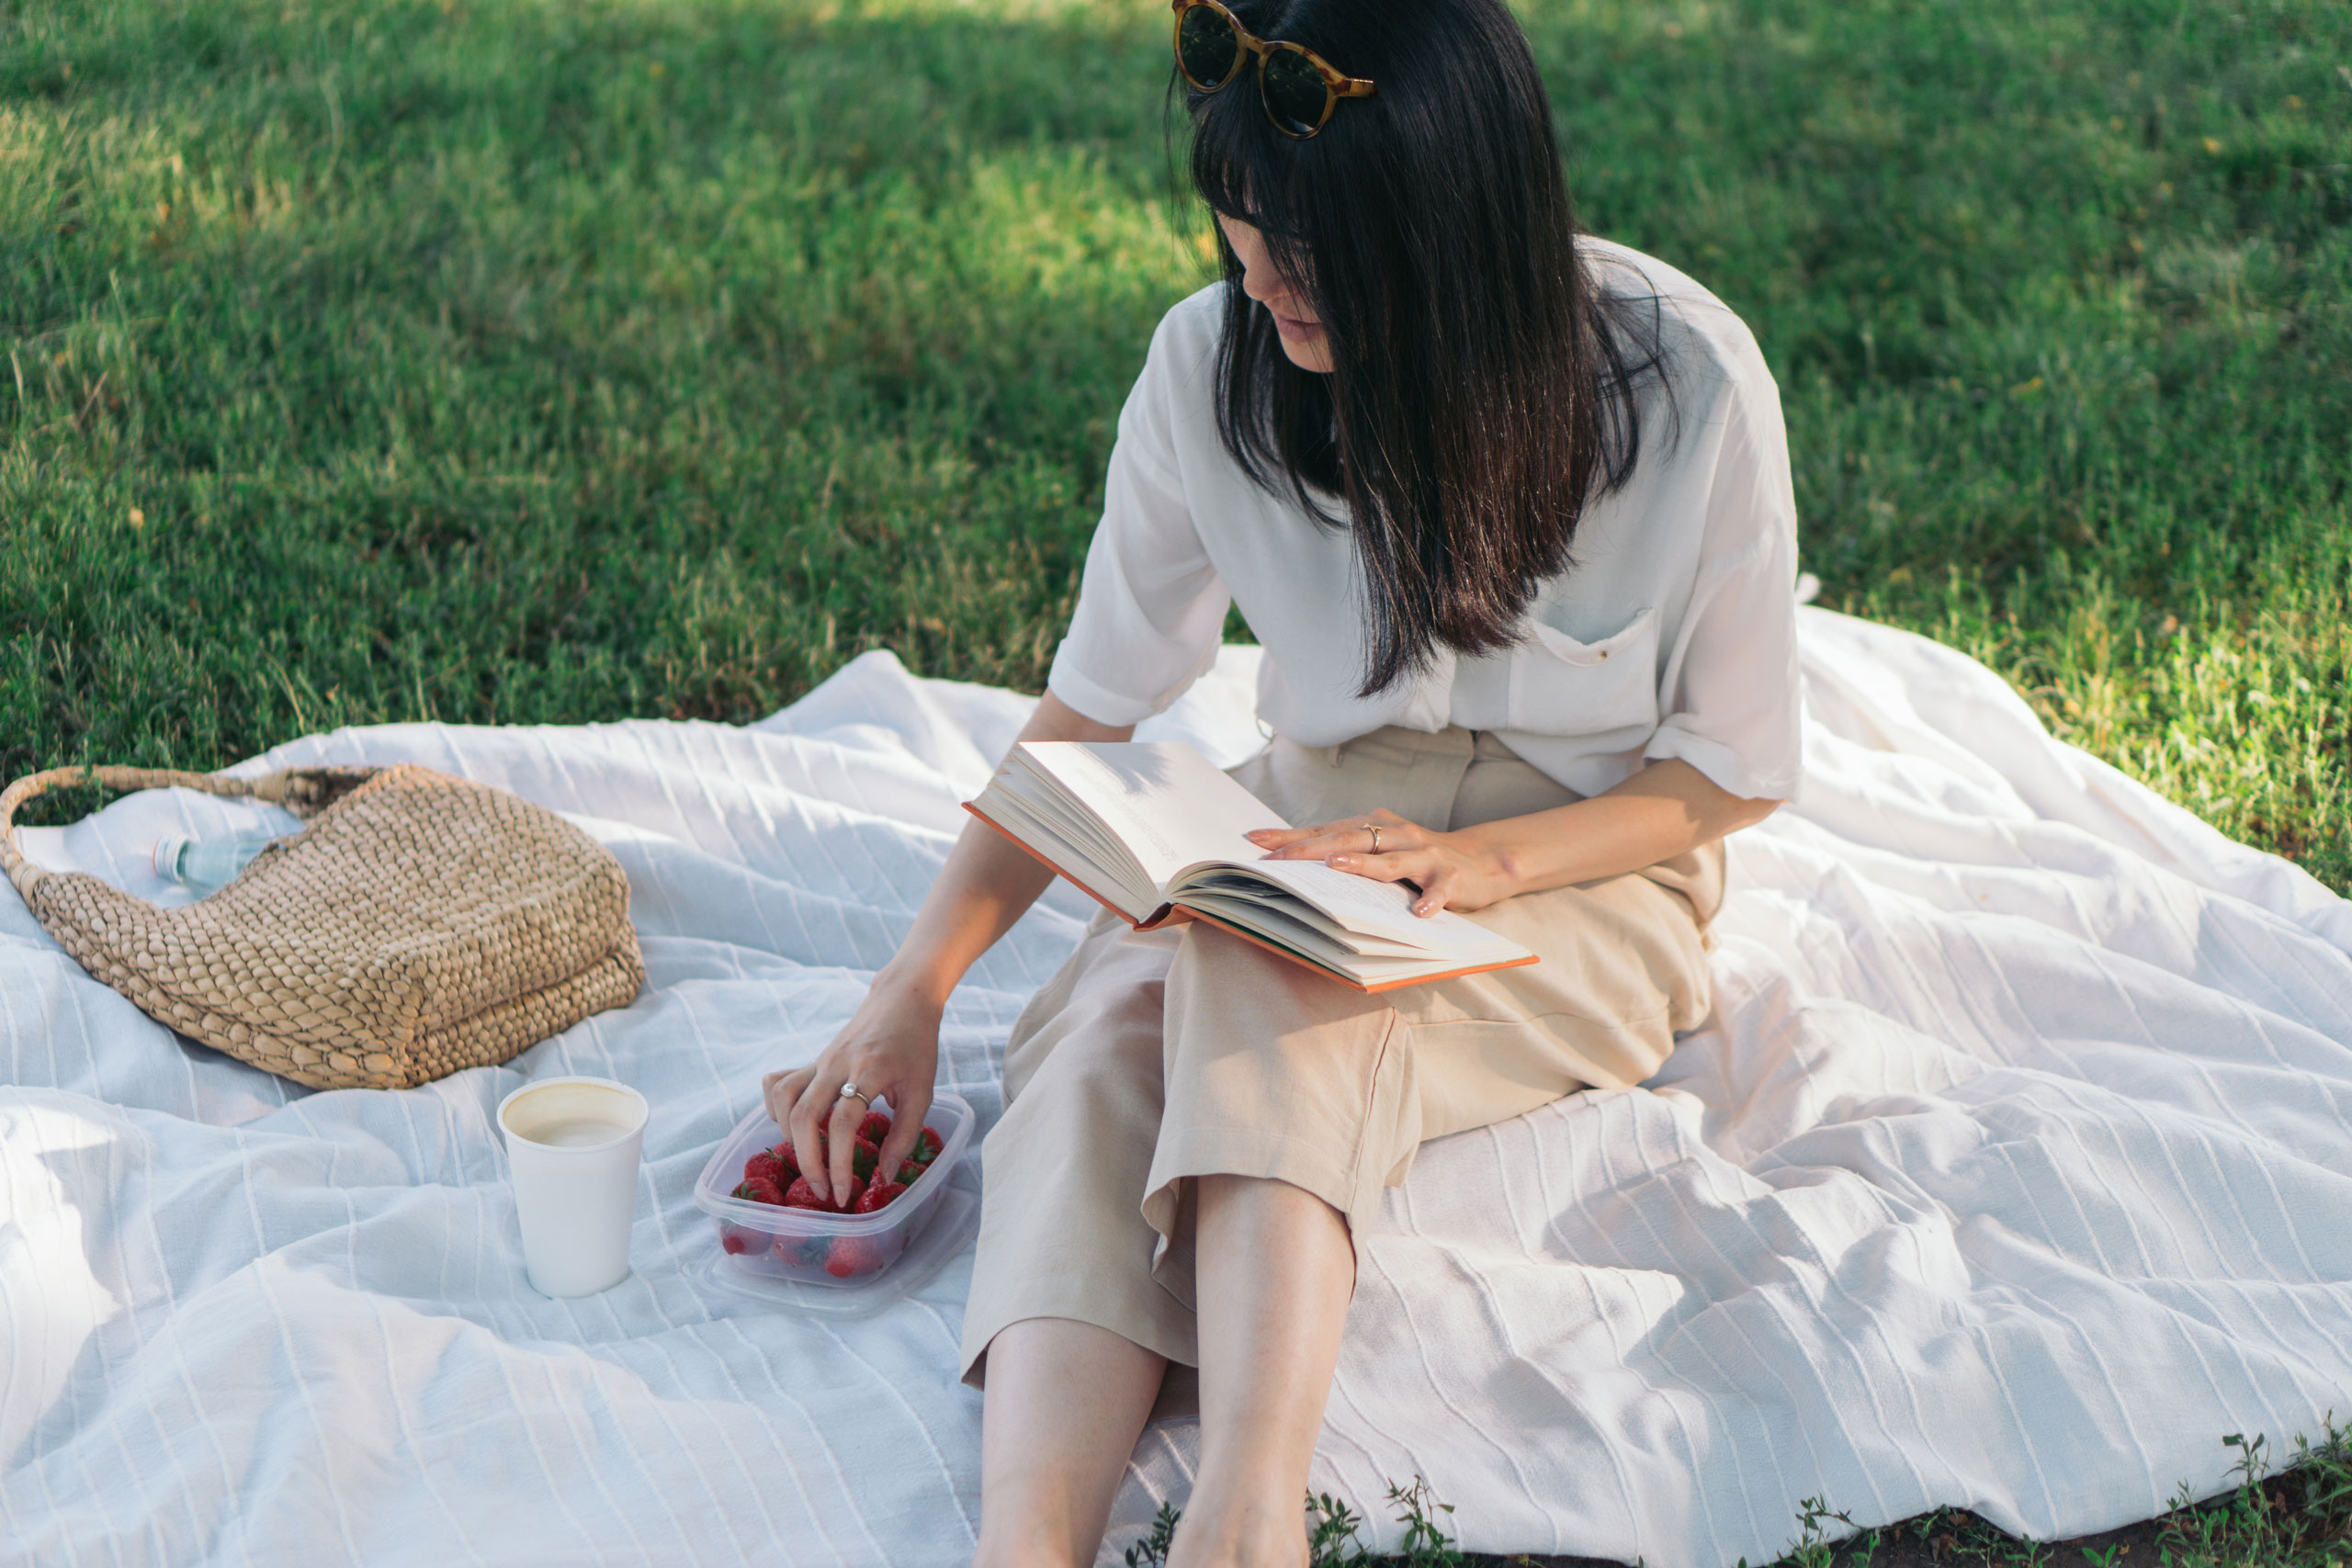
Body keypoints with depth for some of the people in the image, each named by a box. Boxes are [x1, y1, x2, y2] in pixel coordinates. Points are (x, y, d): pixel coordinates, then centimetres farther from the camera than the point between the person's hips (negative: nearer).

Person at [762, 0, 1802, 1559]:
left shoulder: (1687, 384, -17)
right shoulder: (1213, 361, -8)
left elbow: (1737, 770, -6)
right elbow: (1091, 706, -1)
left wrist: (1481, 864, -23)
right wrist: (915, 990, -11)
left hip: (1592, 870, -3)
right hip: (1319, 834, 3)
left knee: (1265, 983, -35)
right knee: (1104, 1032, -31)